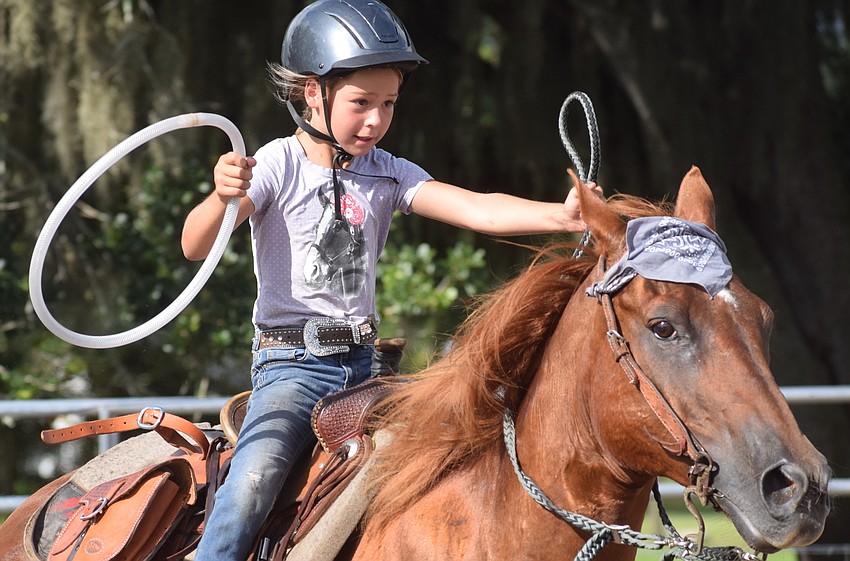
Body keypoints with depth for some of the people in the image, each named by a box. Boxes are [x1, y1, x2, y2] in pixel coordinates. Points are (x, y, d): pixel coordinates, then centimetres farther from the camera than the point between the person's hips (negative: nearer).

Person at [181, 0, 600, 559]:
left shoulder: (389, 175, 5)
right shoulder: (278, 167, -7)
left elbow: (474, 209, -10)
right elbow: (196, 246, -16)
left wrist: (561, 215, -26)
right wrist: (222, 197, -38)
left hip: (362, 364, 5)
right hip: (291, 363, -5)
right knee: (254, 480, -27)